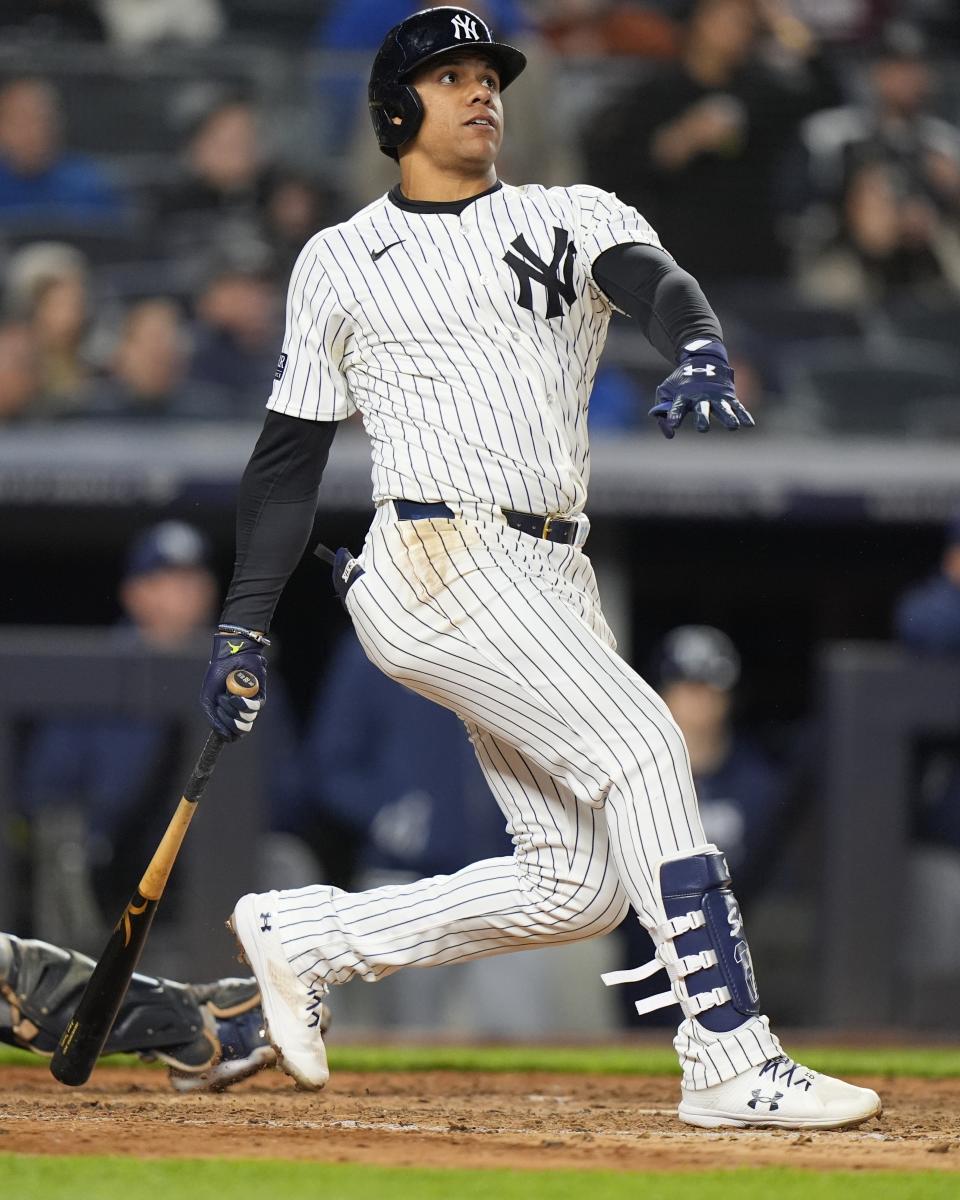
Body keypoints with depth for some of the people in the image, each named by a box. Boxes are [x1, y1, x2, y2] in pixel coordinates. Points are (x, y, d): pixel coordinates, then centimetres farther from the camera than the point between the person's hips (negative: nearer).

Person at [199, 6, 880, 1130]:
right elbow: (289, 456, 12)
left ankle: (304, 936, 17)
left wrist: (700, 350, -32)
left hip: (554, 578, 5)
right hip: (433, 561, -5)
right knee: (640, 741, -21)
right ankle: (731, 1067, -22)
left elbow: (655, 280, -8)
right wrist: (243, 627, 6)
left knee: (579, 883, 1)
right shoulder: (341, 261, 9)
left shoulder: (576, 218, 15)